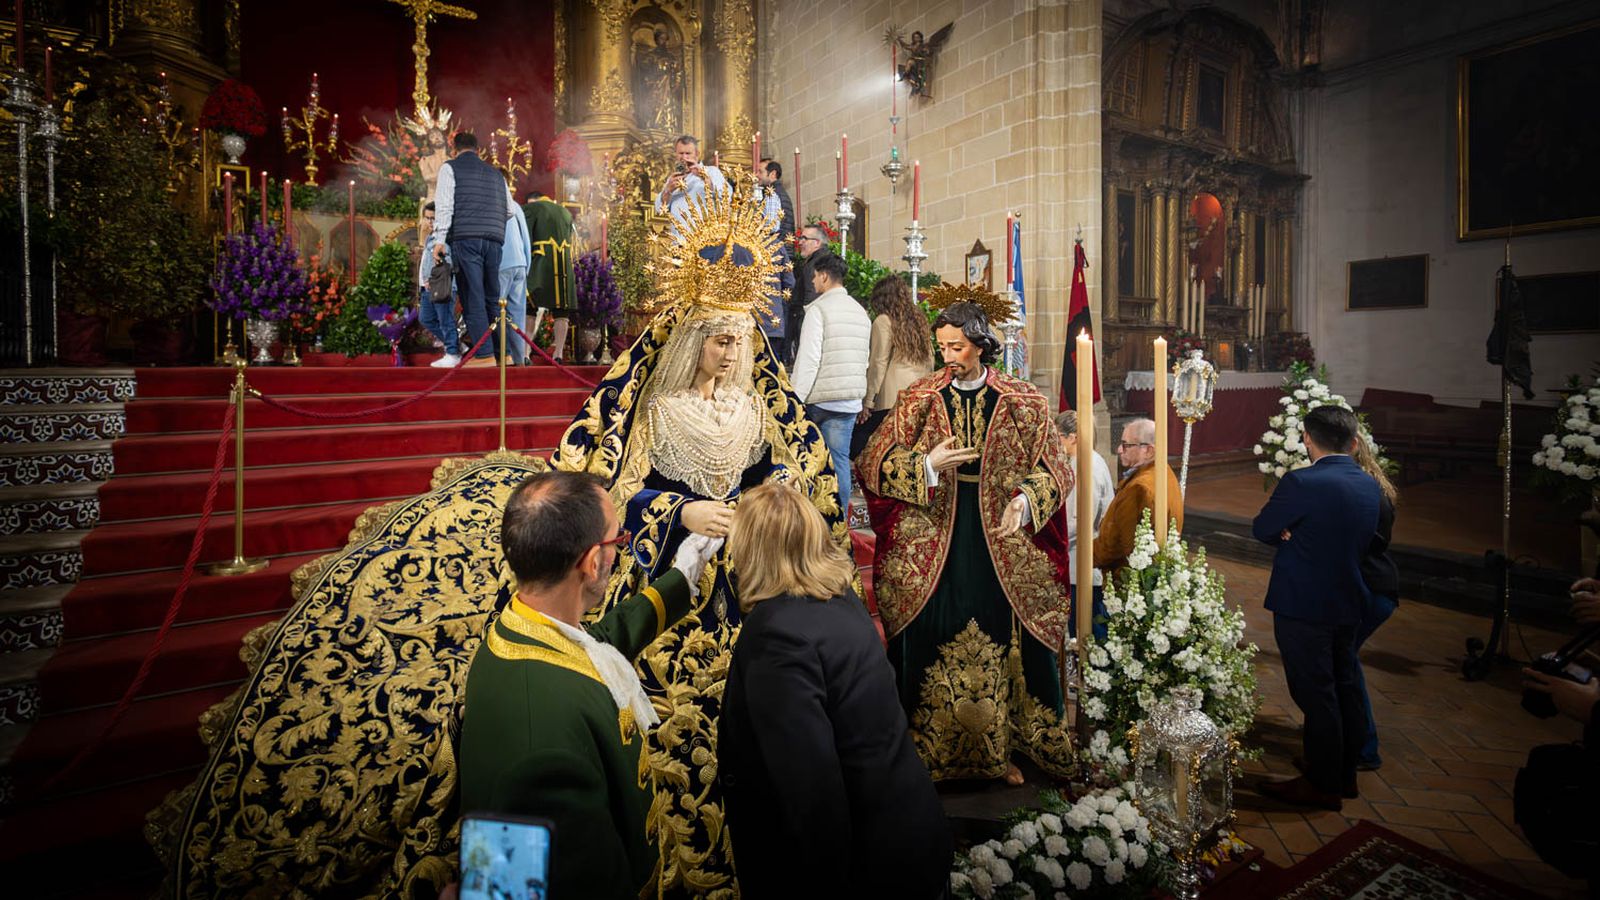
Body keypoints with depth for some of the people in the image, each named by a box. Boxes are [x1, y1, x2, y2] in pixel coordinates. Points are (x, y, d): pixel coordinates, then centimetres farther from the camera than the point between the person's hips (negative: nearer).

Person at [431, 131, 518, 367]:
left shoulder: (450, 168, 7)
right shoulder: (496, 173, 21)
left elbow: (444, 205, -4)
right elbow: (510, 210, 20)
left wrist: (440, 239, -8)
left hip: (465, 238, -4)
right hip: (494, 239, 5)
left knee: (473, 297, -5)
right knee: (493, 296, 10)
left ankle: (484, 355, -9)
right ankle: (503, 352, 8)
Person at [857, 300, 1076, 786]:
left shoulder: (1022, 403, 1)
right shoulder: (918, 399, 1)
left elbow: (1055, 468, 4)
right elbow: (871, 464, 0)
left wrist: (1024, 500, -16)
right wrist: (928, 466, -15)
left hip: (1001, 547, 0)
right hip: (931, 549, 0)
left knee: (1001, 647, 6)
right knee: (930, 646, 5)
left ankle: (1002, 749, 27)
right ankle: (928, 752, 22)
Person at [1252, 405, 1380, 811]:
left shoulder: (1302, 483, -21)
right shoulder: (1370, 485, 3)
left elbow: (1261, 529, -12)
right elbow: (1365, 541, 13)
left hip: (1303, 606, -8)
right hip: (1349, 604, 8)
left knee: (1316, 696, 3)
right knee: (1344, 689, 18)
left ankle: (1323, 785, 15)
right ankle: (1345, 774, 33)